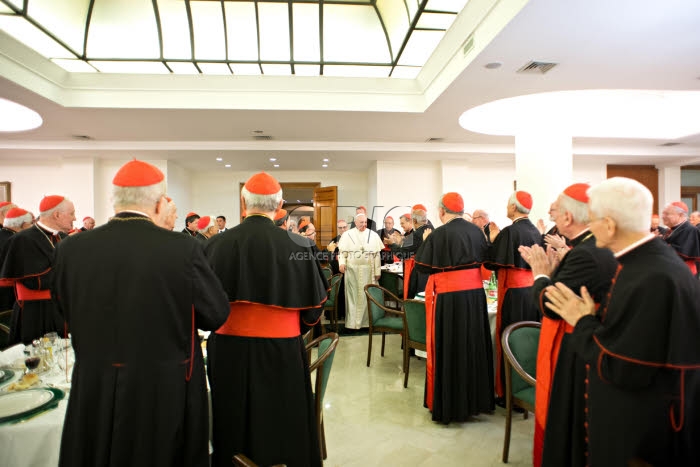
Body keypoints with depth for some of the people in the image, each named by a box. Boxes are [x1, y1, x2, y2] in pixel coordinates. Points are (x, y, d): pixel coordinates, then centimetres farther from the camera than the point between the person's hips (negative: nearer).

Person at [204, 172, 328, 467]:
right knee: (281, 428, 17)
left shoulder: (218, 244, -10)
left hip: (228, 349, 2)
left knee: (233, 429, 22)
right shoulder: (297, 245, -14)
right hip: (281, 351, -2)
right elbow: (314, 305, -7)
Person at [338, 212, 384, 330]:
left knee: (367, 296, 5)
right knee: (353, 295, 4)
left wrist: (377, 271, 1)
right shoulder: (347, 235, 4)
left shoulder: (373, 235, 6)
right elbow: (342, 252, 2)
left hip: (368, 270, 1)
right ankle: (352, 322, 10)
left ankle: (367, 320, 16)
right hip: (352, 270, -1)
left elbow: (377, 254, 4)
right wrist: (342, 263, -16)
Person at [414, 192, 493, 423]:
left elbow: (422, 266, -10)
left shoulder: (438, 234, -14)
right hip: (475, 292, 6)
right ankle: (476, 399, 30)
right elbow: (483, 258, 13)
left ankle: (447, 405, 17)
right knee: (474, 343, 17)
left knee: (449, 347, 5)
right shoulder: (476, 230, 3)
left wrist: (426, 243, 4)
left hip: (448, 295, -5)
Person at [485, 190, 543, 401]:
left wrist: (493, 238, 2)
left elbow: (492, 262, -13)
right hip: (533, 289, 8)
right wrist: (499, 236, 16)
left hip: (513, 292, -8)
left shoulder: (509, 231, -16)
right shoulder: (535, 231, 7)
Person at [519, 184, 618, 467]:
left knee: (563, 419, 10)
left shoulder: (584, 254, -27)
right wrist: (552, 268, 1)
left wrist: (541, 274, -10)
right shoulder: (603, 247, 2)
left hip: (571, 355, -9)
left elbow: (550, 306, -24)